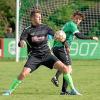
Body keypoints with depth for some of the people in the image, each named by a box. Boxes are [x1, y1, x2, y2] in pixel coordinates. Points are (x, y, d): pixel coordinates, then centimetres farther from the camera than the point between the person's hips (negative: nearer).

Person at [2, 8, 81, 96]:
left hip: (46, 55, 2)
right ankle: (9, 91, -1)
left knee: (64, 68, -15)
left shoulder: (45, 28, 6)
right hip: (34, 56, -2)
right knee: (23, 74, -22)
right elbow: (22, 41, -13)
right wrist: (21, 43, -38)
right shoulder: (28, 30, -2)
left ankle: (73, 90, -2)